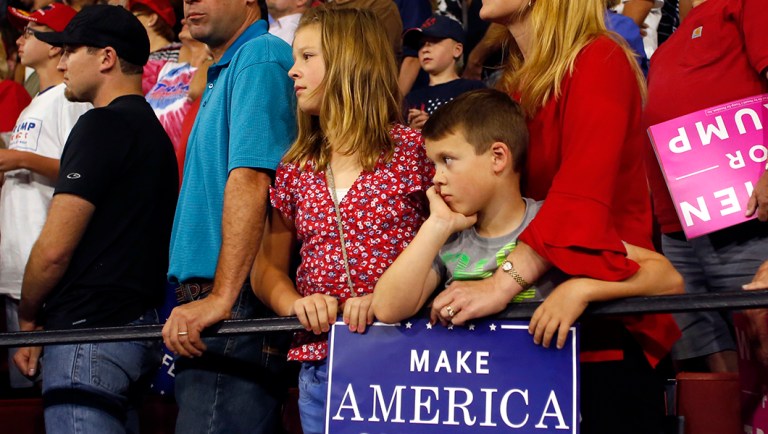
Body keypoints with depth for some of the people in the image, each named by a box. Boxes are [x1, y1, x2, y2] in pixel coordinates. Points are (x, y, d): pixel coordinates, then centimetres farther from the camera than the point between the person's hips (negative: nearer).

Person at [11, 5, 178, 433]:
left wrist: (28, 317, 3)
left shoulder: (102, 125, -10)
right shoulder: (152, 128, 18)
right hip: (137, 322, 9)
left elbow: (54, 249, -14)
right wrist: (46, 321, 17)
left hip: (91, 329, -9)